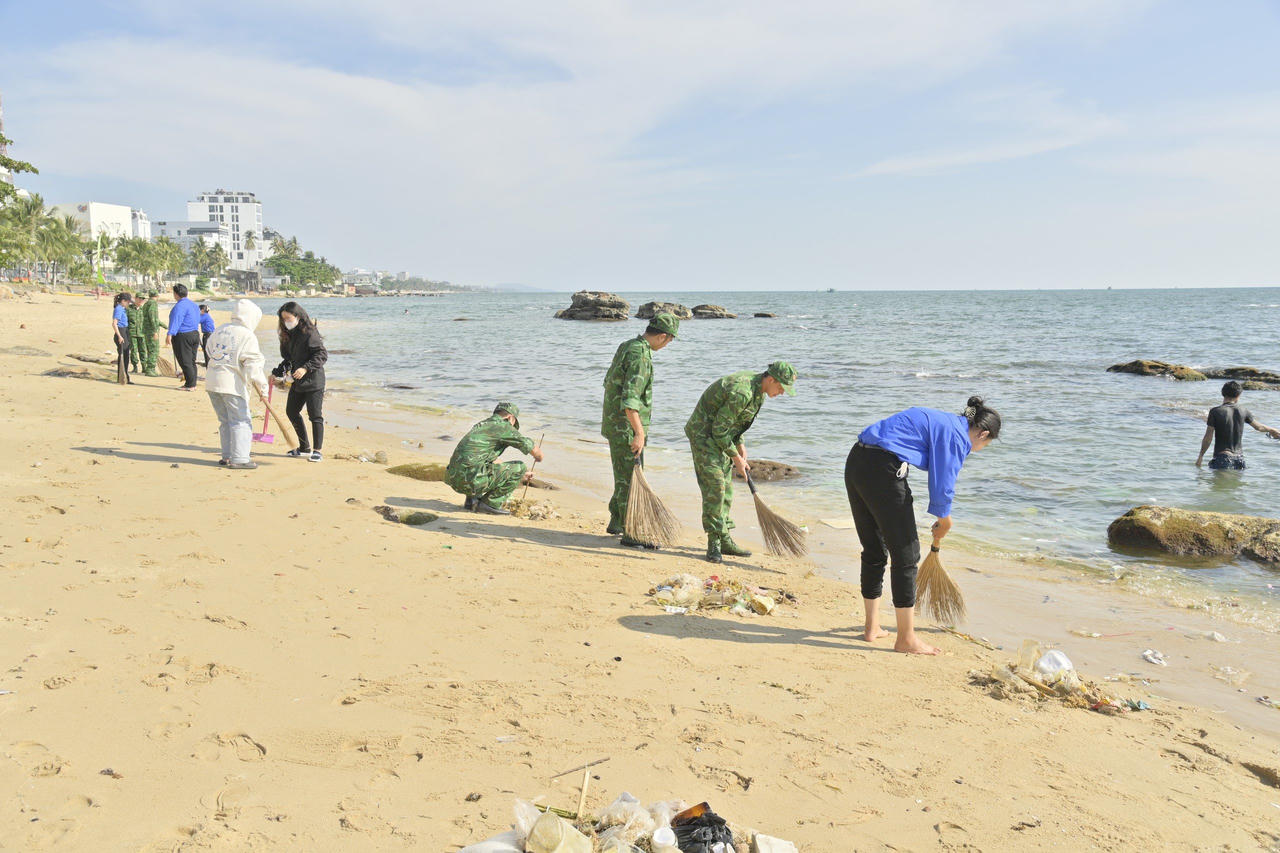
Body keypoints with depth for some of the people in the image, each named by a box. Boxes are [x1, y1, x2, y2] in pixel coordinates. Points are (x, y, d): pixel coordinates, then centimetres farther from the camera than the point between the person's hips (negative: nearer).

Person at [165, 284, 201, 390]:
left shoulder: (180, 305, -14)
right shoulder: (194, 304, 15)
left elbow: (175, 320, -25)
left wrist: (170, 334, -30)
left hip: (183, 336, -9)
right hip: (195, 334, 9)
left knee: (185, 362, -5)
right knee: (192, 361, 14)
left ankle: (190, 385, -5)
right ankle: (192, 384, 17)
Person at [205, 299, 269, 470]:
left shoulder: (220, 329, 12)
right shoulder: (247, 336, -10)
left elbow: (210, 351, 22)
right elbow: (253, 364, -14)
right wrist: (262, 386, -10)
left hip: (212, 381, 8)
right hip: (232, 383, -8)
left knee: (225, 420, 17)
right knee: (241, 421, -1)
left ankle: (227, 456, 22)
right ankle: (239, 459, -4)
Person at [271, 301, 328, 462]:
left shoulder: (309, 332, -14)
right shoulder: (288, 334, 13)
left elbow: (322, 354, -18)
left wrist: (306, 368, -25)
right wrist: (277, 373, 10)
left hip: (314, 381, -10)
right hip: (298, 382, 10)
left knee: (315, 415, -7)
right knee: (291, 412, 16)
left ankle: (317, 451, 1)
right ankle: (305, 448, 26)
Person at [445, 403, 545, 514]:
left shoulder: (481, 426, 26)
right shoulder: (503, 426, 0)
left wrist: (520, 476, 40)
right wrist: (539, 456, 26)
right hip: (471, 480, -9)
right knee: (520, 467, 1)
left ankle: (471, 500, 19)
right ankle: (490, 504, 1)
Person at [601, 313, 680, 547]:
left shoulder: (626, 346, 11)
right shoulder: (641, 356, -20)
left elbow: (609, 381, 22)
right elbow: (630, 399, -28)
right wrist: (639, 432, -29)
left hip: (614, 423, 10)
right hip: (626, 427, -10)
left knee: (624, 475, 20)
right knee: (630, 478, -4)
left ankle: (616, 523, 30)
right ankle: (631, 533, 1)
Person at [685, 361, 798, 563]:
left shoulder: (758, 389, 2)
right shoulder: (741, 393, -30)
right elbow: (720, 430, -24)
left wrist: (740, 445, 8)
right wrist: (736, 457, -15)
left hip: (720, 434, 10)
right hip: (704, 432, -10)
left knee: (725, 488, 9)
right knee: (715, 484, -15)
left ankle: (724, 540, 15)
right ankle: (715, 541, -11)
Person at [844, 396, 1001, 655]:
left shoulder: (942, 421, 24)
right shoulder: (956, 436, -3)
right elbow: (942, 490, -5)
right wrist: (944, 525, 13)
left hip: (855, 461, 10)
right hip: (883, 470, -9)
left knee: (874, 549, 21)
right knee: (906, 553, 4)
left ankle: (872, 626, 32)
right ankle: (906, 639, 12)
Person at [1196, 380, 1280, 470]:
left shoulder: (1215, 412, -8)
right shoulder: (1243, 411, 4)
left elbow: (1208, 438, -8)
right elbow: (1259, 426, 21)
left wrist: (1201, 456, 1)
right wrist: (1272, 430, 42)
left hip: (1222, 457, -4)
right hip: (1239, 457, 4)